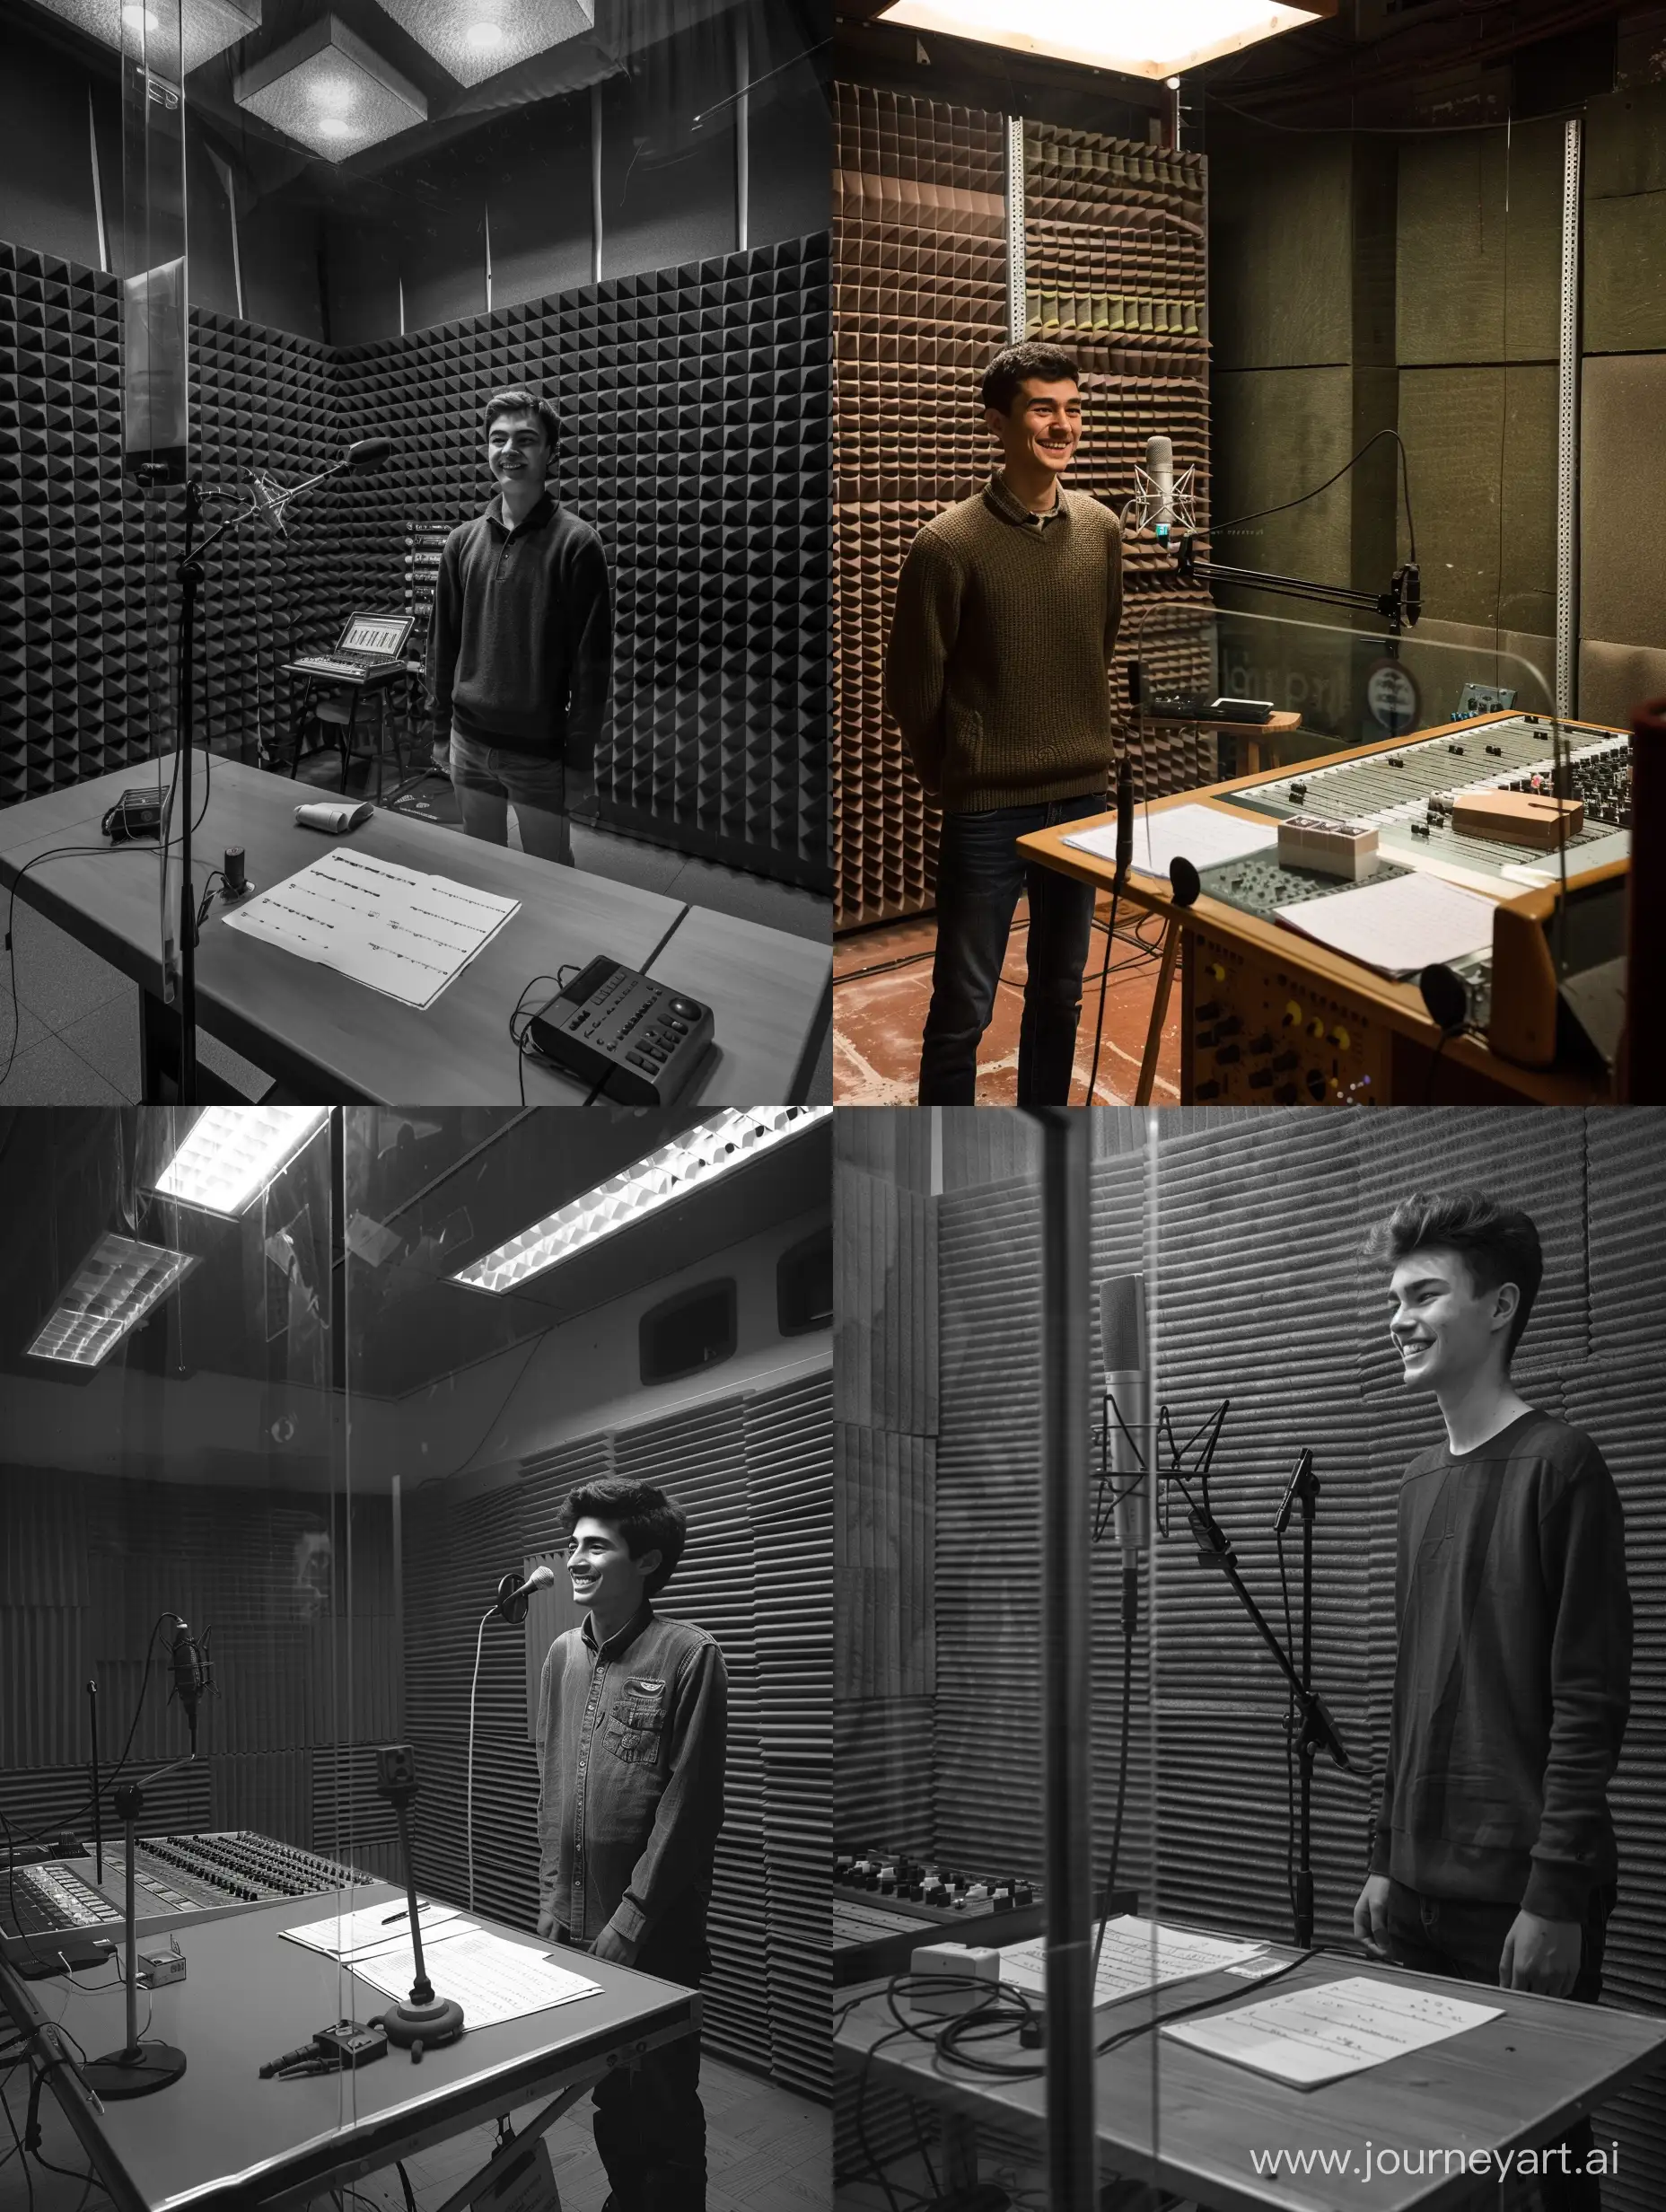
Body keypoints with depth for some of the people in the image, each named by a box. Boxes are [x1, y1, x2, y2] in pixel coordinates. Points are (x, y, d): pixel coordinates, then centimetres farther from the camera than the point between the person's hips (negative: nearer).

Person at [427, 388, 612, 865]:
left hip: (540, 753, -4)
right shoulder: (464, 540, 5)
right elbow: (442, 640, 12)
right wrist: (441, 726, 8)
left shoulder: (575, 544, -9)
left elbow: (591, 661, -10)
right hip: (469, 744, 4)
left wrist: (580, 760, -11)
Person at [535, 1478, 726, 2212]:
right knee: (607, 2095, 16)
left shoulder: (688, 1655, -11)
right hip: (575, 1924, 6)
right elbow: (550, 1788, 13)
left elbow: (688, 1802, -13)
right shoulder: (563, 1655, 8)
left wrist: (632, 1917, -14)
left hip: (655, 1933, -6)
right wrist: (552, 1898, 7)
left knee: (663, 2101, 4)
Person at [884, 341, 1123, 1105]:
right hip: (987, 811, -5)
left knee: (1059, 994, 16)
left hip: (1083, 797, 5)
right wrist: (954, 778, 6)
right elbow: (912, 686, -5)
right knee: (963, 1009, 1)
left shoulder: (1100, 531, 2)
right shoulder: (949, 544, -14)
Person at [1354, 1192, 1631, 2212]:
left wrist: (1554, 1896, -17)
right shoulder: (1422, 1480, 12)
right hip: (1425, 1890, 7)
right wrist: (1388, 1859, 14)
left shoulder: (1559, 1466, -10)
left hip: (1524, 1896, -7)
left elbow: (1591, 1701, -14)